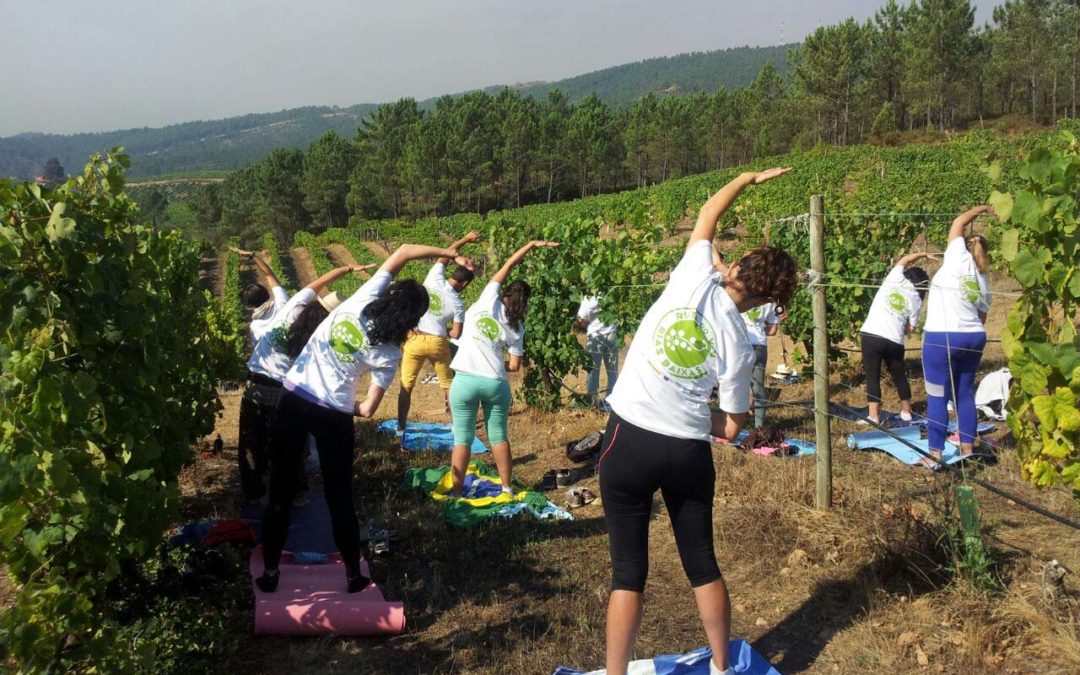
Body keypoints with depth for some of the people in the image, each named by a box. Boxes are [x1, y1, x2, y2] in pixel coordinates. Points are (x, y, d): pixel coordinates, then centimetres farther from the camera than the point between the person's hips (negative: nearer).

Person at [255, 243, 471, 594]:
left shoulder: (361, 301, -9)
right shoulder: (390, 353, -8)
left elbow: (403, 251, -3)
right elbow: (367, 409, -7)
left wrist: (450, 252, 0)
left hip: (294, 400, 1)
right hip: (334, 416, -1)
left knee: (280, 490, 13)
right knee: (340, 497, 14)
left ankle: (270, 572, 21)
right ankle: (353, 576, 23)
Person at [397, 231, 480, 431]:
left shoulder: (434, 279, -5)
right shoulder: (458, 303, -6)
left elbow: (445, 255, 11)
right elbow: (456, 335, -3)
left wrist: (465, 239, 20)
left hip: (414, 340, 1)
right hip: (437, 343, -1)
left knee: (406, 386, 9)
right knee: (448, 384, 18)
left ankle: (401, 427, 12)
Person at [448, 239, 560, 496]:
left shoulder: (489, 300, -2)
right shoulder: (516, 327, 4)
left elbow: (507, 265, 7)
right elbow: (515, 366, 6)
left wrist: (532, 245, 11)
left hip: (465, 380, -2)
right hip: (496, 383, 2)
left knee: (463, 439, 6)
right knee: (499, 436, 16)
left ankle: (456, 493, 11)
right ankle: (506, 488, 24)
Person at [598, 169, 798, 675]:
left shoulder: (695, 279, -6)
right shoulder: (740, 344, -2)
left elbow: (707, 215, 13)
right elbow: (731, 427, 5)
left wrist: (748, 179, 25)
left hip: (631, 440, -1)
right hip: (689, 452, 2)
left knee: (629, 570, 5)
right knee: (702, 563, 18)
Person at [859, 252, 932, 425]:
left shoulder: (895, 278, 7)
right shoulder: (916, 299, 8)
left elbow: (903, 261, 28)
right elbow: (911, 327, 11)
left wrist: (923, 254, 39)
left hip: (871, 336, -1)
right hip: (895, 341, 2)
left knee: (872, 377, 2)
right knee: (899, 376, 20)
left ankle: (874, 416, -3)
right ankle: (906, 411, 33)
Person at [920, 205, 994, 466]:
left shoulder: (959, 261, -4)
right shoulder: (983, 283, 13)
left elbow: (959, 222, 3)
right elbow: (981, 318, 15)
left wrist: (981, 209, 17)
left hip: (942, 338, -7)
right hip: (974, 338, 7)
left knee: (938, 397, -2)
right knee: (965, 394, 15)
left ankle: (935, 454, 0)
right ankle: (968, 448, 19)